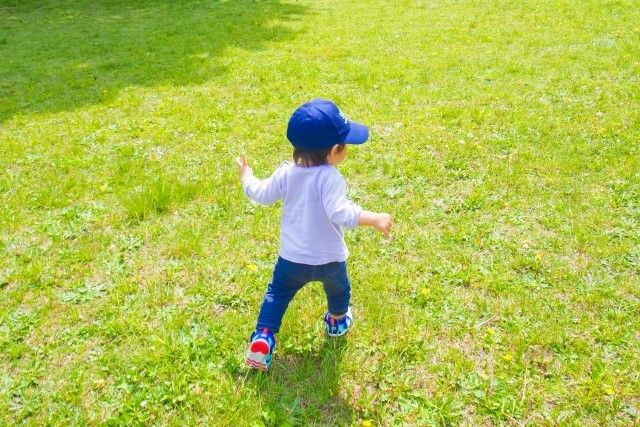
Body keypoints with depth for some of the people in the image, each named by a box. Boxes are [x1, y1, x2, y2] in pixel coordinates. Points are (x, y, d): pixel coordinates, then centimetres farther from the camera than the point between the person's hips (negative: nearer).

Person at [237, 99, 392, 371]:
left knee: (277, 293, 23)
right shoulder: (330, 178, -26)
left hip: (291, 258, 3)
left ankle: (263, 338, 13)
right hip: (329, 259, -2)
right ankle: (337, 323, 54)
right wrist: (373, 219, -35)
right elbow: (340, 212, -37)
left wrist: (246, 177, 20)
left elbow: (262, 195, 3)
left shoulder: (286, 173, -9)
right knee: (338, 290, 29)